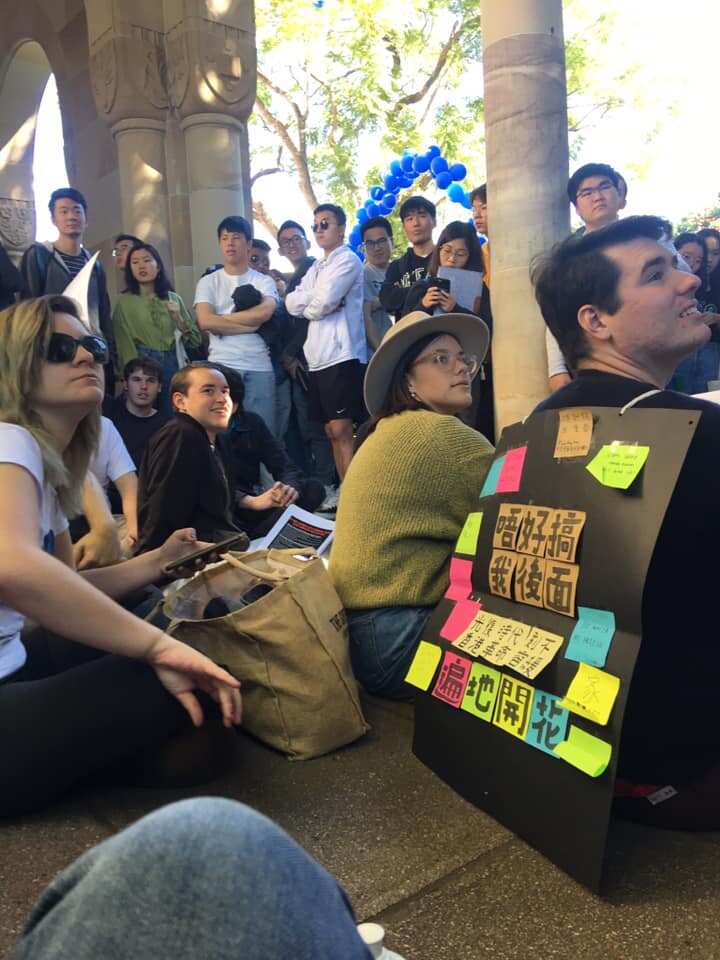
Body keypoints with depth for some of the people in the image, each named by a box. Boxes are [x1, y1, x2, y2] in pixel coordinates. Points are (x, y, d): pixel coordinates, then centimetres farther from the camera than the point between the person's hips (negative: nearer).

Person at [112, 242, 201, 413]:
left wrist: (178, 318, -5)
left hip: (173, 365, 2)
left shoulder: (174, 299, 11)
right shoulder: (124, 301, 3)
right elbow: (123, 344, 2)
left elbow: (195, 341, 10)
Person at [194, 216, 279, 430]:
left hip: (260, 367, 1)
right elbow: (205, 322, -6)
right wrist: (251, 324, -6)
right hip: (221, 365, 0)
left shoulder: (264, 281, 10)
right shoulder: (208, 282, 11)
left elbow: (264, 313, -11)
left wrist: (221, 318, -4)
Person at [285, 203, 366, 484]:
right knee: (332, 432, 8)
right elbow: (291, 303, 10)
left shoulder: (347, 259, -1)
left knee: (341, 431, -12)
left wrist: (306, 305, 5)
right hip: (317, 357, 8)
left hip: (342, 355, -8)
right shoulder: (316, 268, 23)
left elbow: (322, 303, -14)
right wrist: (317, 299, -4)